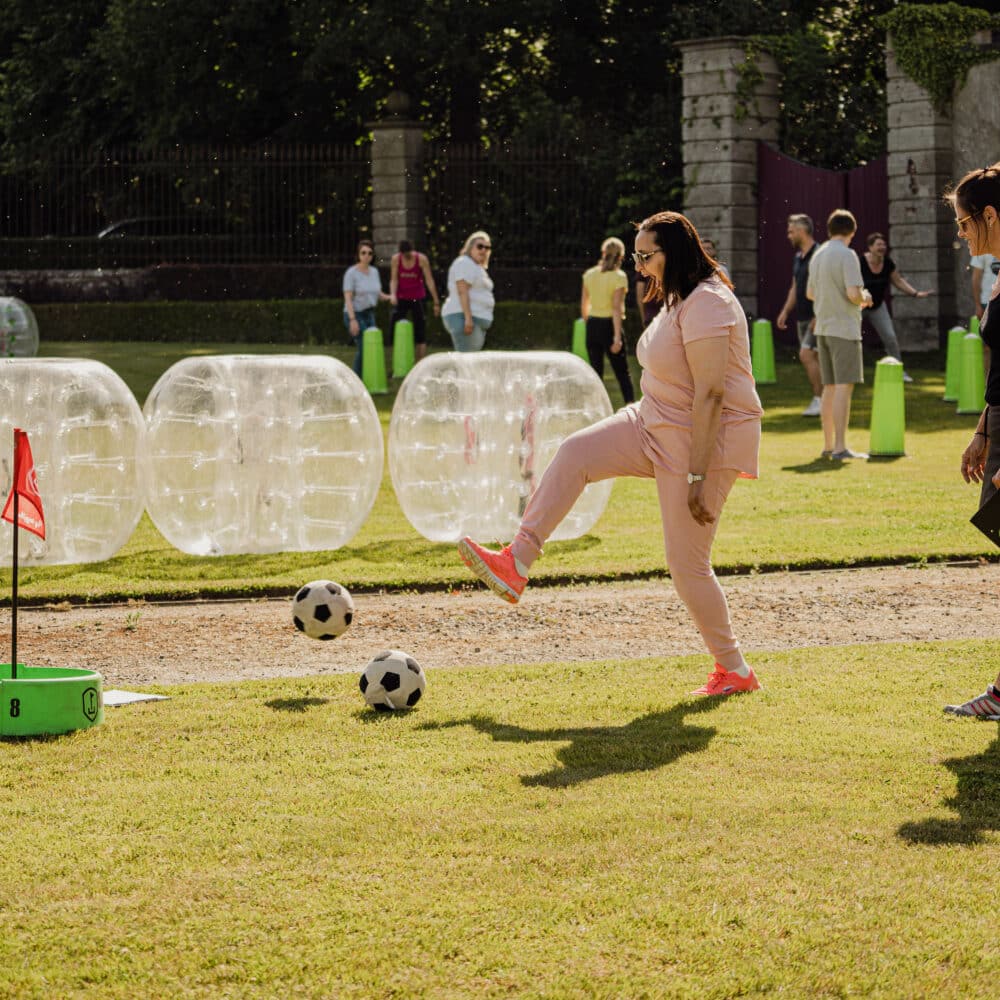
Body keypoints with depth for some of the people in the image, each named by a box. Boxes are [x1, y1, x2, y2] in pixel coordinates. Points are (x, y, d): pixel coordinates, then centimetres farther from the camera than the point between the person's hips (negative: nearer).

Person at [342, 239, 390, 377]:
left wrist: (389, 297, -4)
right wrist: (352, 319, -23)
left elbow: (377, 293, 17)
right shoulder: (351, 273, -12)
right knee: (363, 348, -12)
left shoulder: (374, 271, 7)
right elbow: (348, 298, -16)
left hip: (369, 314, 7)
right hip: (355, 314, -7)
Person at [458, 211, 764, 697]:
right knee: (574, 453, -1)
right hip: (658, 426, 10)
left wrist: (699, 476, -27)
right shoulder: (678, 299, 10)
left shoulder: (706, 304, -23)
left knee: (687, 562, -5)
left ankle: (735, 671, 9)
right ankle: (516, 564, -2)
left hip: (706, 439, -10)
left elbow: (711, 393, -26)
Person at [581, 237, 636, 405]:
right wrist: (617, 336, -17)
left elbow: (584, 305, 10)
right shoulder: (618, 276, -10)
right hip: (610, 325, -4)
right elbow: (616, 307, -16)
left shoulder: (589, 275, 4)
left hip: (593, 324, 4)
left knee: (596, 371, 10)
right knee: (622, 372, 0)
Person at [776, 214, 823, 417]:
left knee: (807, 355, -15)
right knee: (814, 359, 9)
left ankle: (819, 400, -12)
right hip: (802, 316, 9)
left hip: (816, 316, -9)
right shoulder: (798, 257, 14)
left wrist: (818, 316, -23)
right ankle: (822, 401, 13)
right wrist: (785, 311, 15)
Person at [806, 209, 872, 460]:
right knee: (844, 386, -8)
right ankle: (840, 447, -12)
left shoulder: (818, 256, 12)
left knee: (829, 387, 13)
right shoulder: (847, 255, -12)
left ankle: (828, 445, 16)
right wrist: (865, 298, 2)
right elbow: (854, 293, -21)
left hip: (822, 329, 8)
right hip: (844, 328, -8)